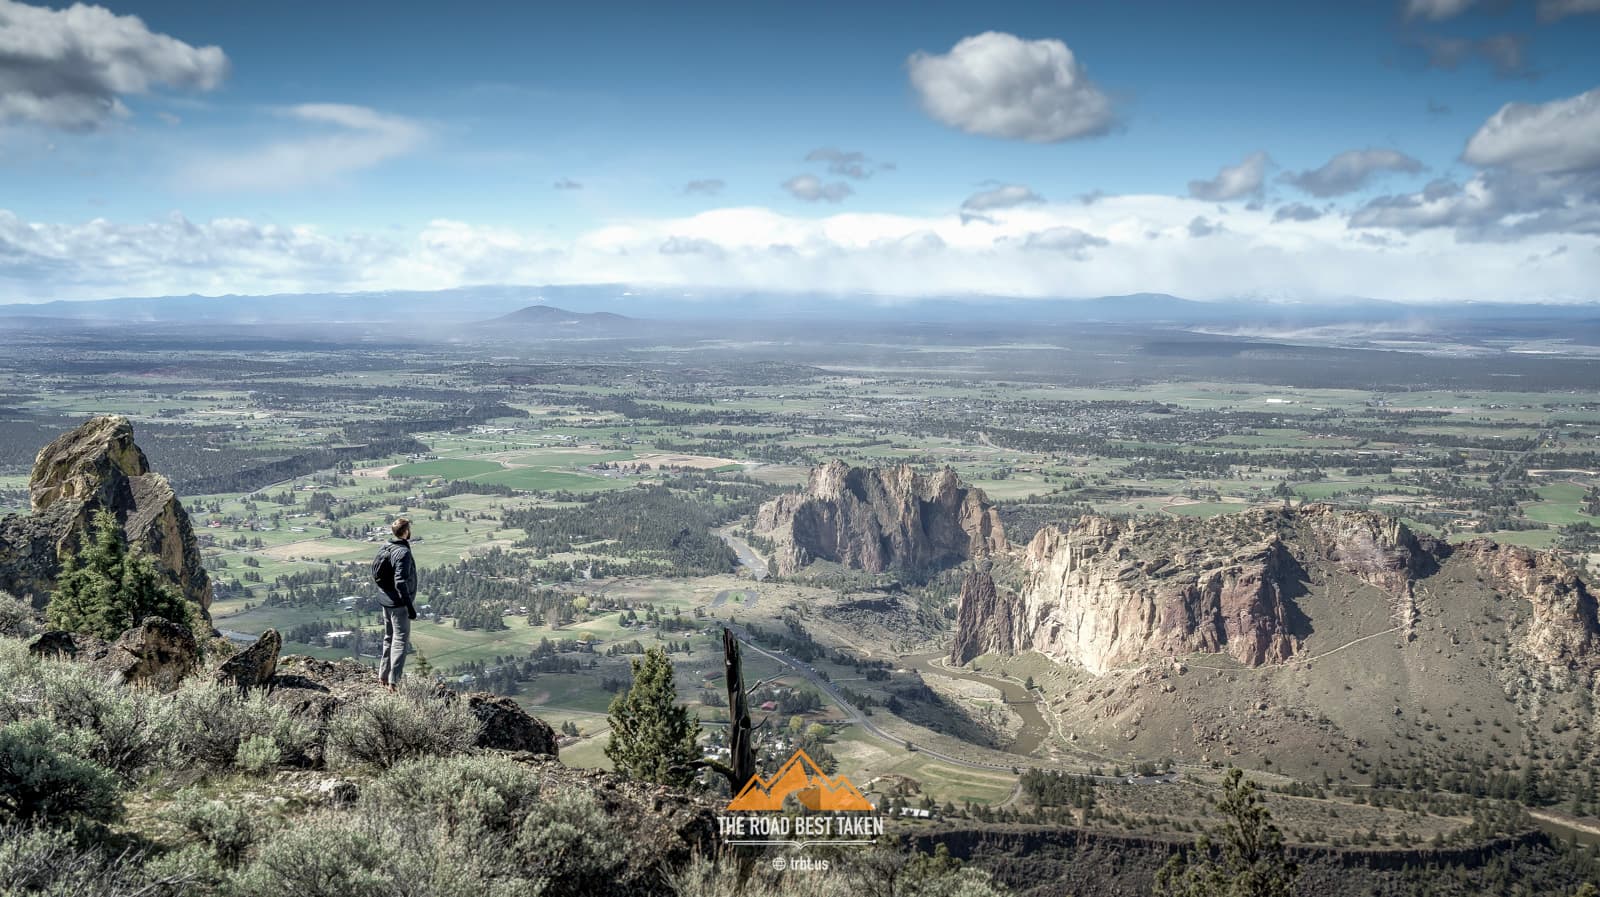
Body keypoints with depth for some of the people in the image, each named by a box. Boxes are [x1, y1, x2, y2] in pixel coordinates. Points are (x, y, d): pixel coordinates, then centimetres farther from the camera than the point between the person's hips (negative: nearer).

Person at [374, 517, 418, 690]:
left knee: (389, 639, 20)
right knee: (401, 641, -2)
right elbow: (400, 582, -26)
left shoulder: (384, 549, 6)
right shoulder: (403, 553, -21)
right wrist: (410, 606, -21)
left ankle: (383, 677, 27)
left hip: (385, 602, 9)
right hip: (399, 604, -9)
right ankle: (393, 682, -3)